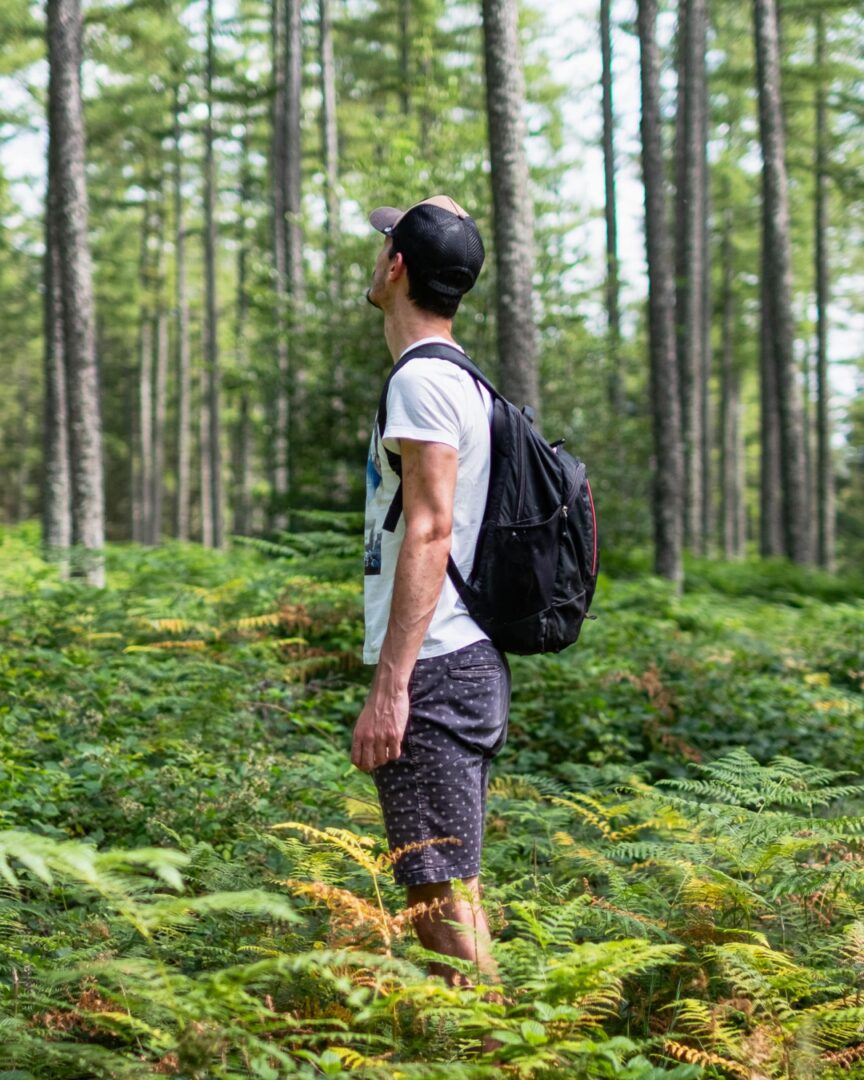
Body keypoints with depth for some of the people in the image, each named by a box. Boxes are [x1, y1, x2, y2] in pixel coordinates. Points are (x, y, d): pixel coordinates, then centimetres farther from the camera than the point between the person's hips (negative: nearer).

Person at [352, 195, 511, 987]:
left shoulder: (422, 380, -12)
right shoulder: (464, 381, 19)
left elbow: (430, 533, -20)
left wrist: (390, 686, -22)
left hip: (433, 673, -10)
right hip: (473, 665, 10)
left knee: (441, 893, -9)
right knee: (450, 888, 15)